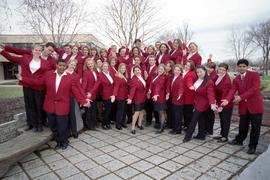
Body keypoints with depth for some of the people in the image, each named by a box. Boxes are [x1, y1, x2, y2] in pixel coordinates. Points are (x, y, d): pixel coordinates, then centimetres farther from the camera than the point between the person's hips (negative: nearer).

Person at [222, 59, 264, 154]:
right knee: (243, 126, 16)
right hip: (243, 106, 4)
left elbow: (255, 88, -18)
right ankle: (239, 140, 37)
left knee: (255, 127, 4)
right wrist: (227, 99, -25)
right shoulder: (236, 79, 7)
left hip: (255, 105, -4)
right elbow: (233, 90, -6)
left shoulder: (254, 75, -6)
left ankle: (252, 146, 19)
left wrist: (241, 97, -25)